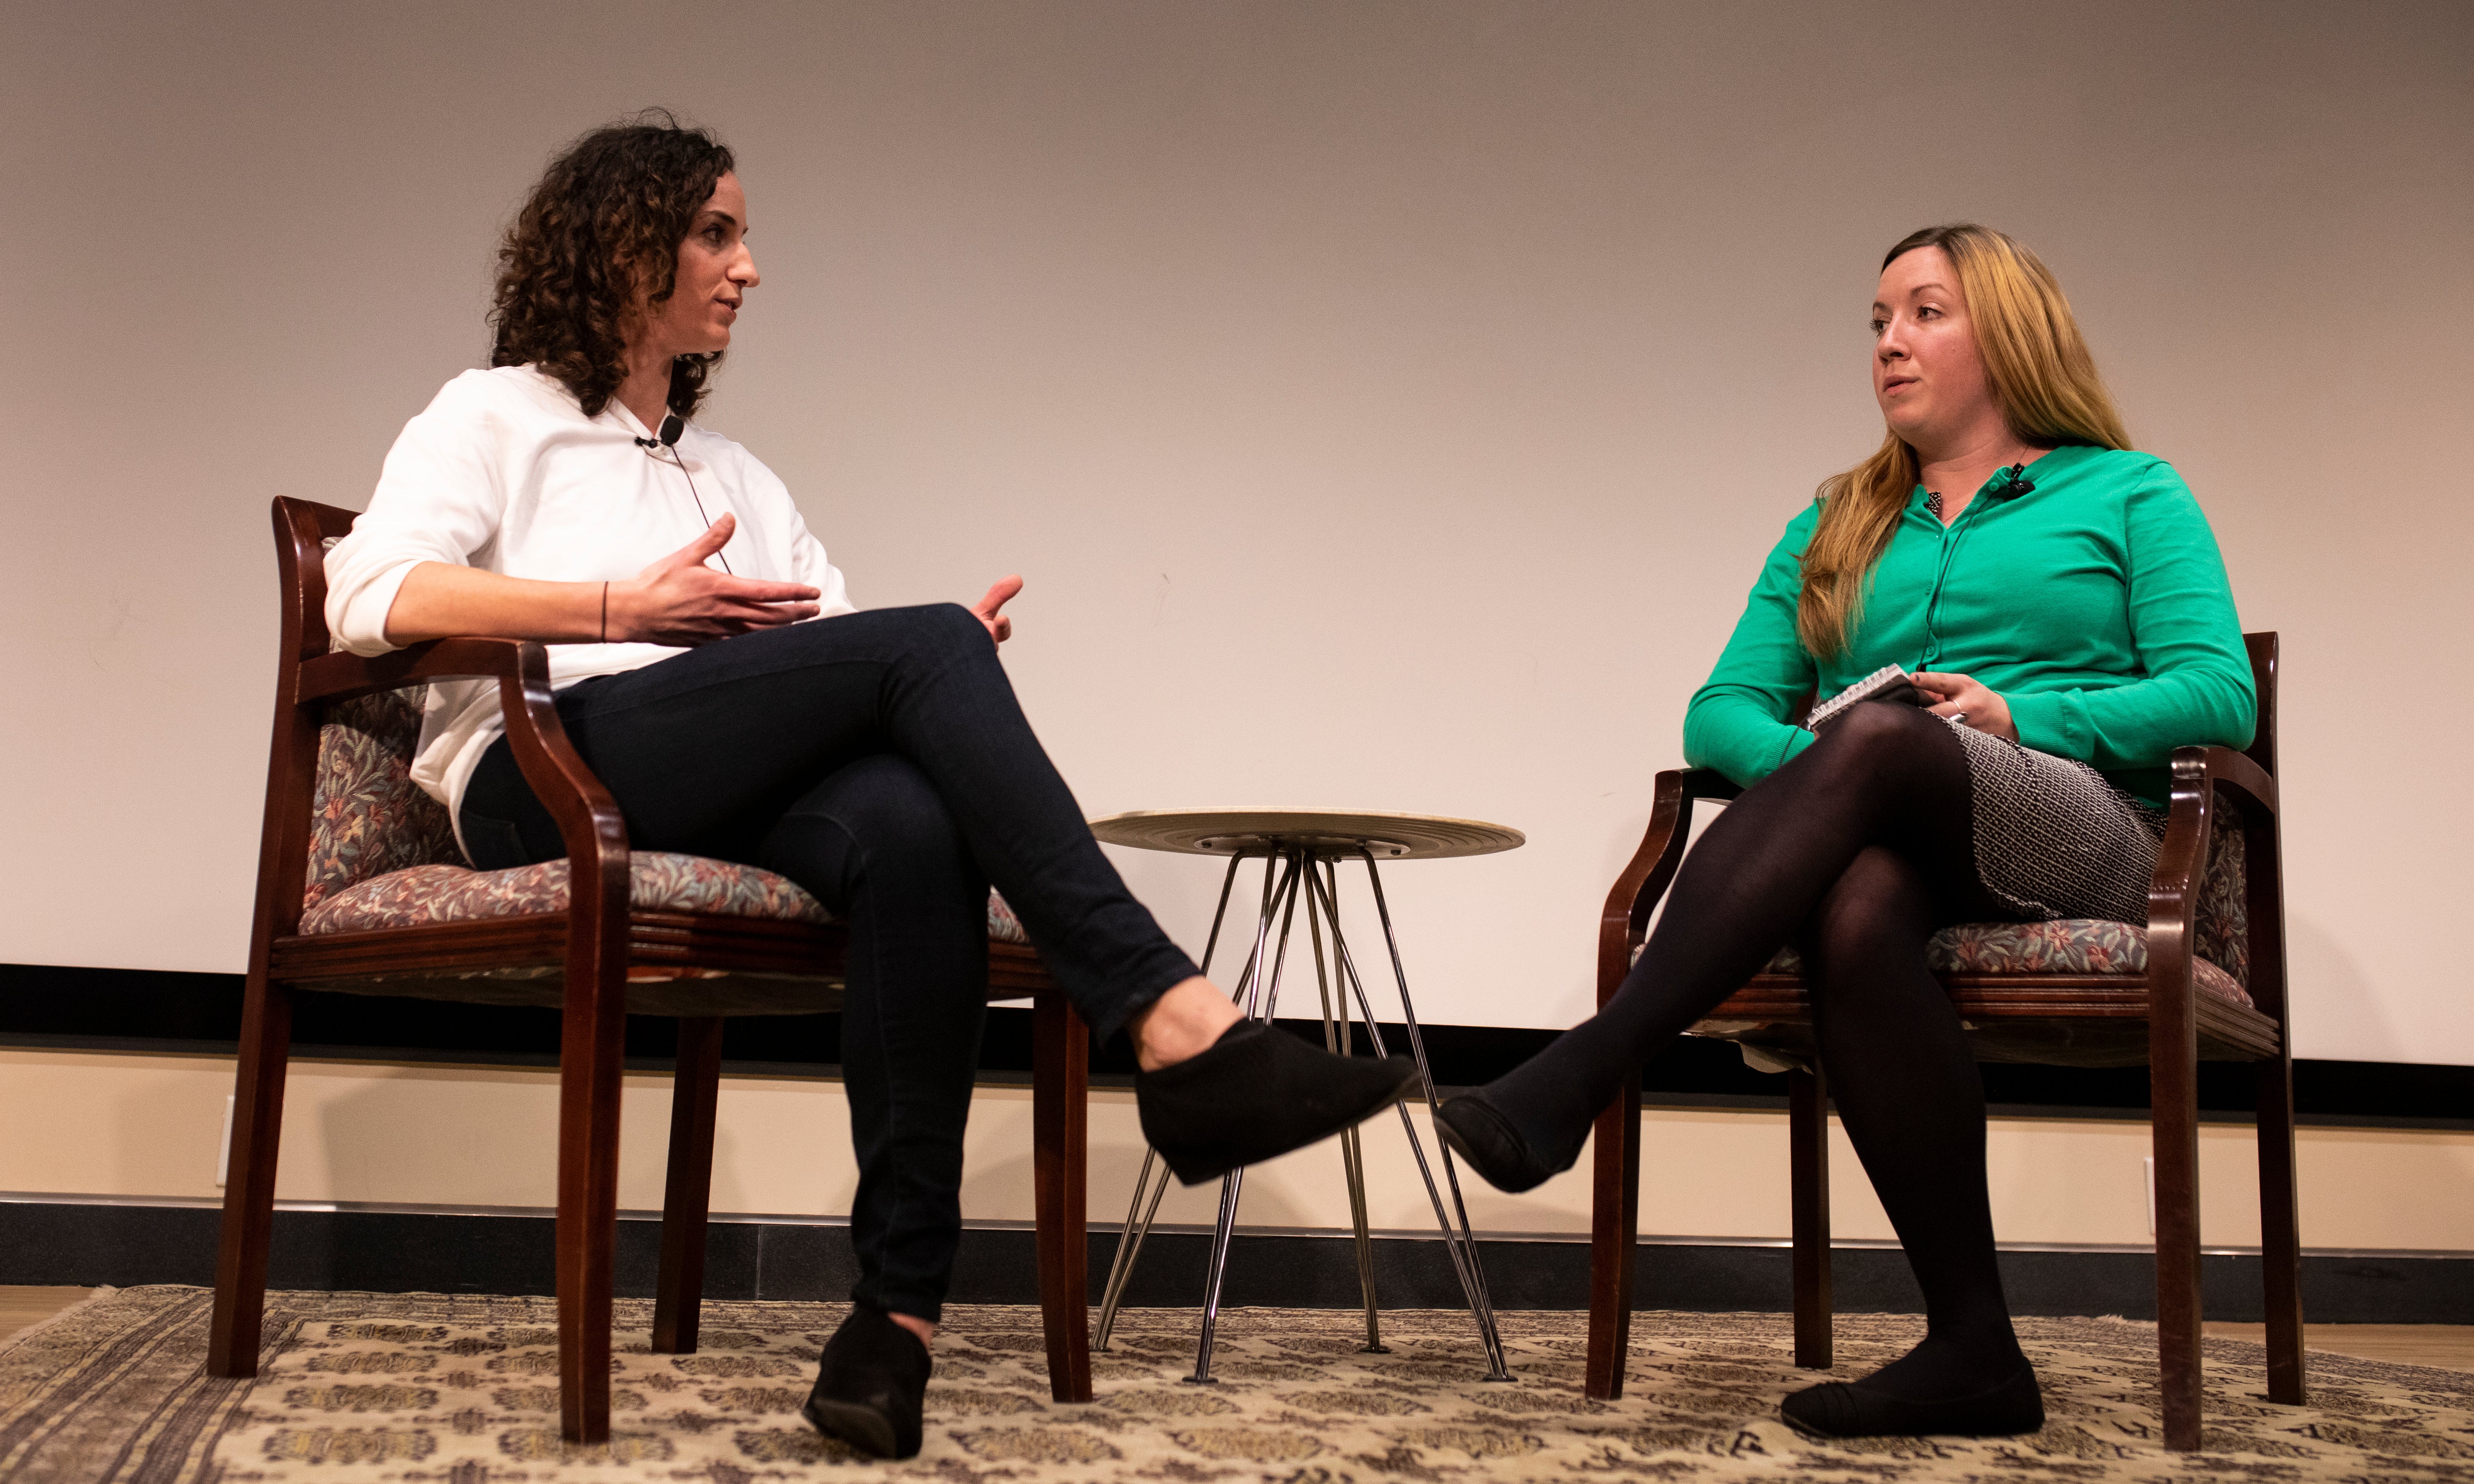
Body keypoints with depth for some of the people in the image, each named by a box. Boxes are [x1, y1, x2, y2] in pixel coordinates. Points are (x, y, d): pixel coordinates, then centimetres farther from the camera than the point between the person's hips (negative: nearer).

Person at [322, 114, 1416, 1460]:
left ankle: (900, 1300, -38)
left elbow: (843, 660, 19)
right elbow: (368, 593, -3)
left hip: (728, 798, 5)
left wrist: (949, 664, -4)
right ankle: (1173, 1023, -36)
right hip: (546, 773, -4)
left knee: (913, 823, -34)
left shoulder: (734, 477, 33)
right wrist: (627, 611, -9)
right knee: (923, 644, -27)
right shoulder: (497, 418, 17)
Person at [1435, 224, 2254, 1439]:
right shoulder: (1839, 526, 28)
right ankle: (1973, 1350, -32)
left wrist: (2020, 717, -12)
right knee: (1857, 916, -37)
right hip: (1897, 841, 3)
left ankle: (1581, 1071, -43)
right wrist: (1797, 759, -8)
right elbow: (1720, 710, 17)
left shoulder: (2130, 495, 18)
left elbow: (2221, 693, 3)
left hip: (2080, 840, -2)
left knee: (1881, 740, -35)